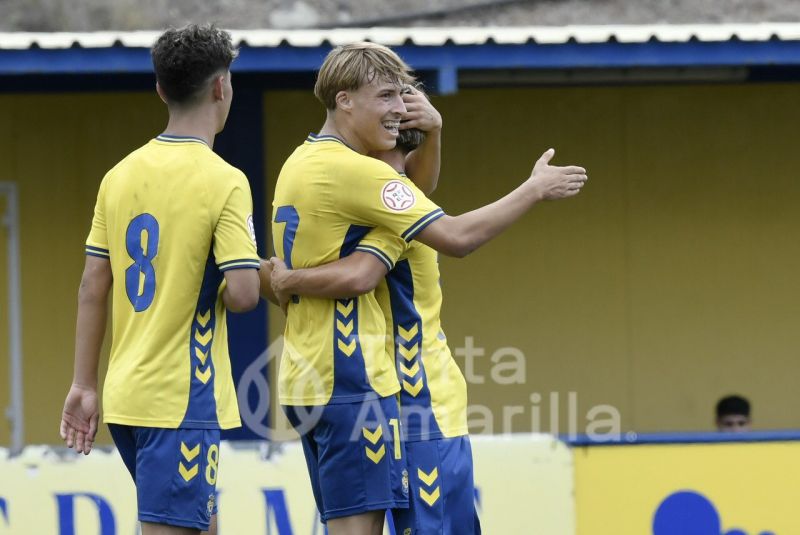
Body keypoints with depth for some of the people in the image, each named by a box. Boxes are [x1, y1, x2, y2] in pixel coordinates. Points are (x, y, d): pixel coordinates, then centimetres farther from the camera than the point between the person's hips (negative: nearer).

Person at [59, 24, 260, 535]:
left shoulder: (121, 174, 7)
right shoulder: (224, 182, -11)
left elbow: (92, 289, 8)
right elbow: (242, 293, -19)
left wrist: (85, 385, 13)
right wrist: (265, 278, 4)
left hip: (125, 396, 7)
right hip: (184, 398, -7)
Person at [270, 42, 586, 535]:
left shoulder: (301, 163, 15)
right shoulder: (354, 170, -15)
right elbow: (455, 236, -18)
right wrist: (535, 189, -8)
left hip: (307, 377, 10)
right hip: (349, 380, -10)